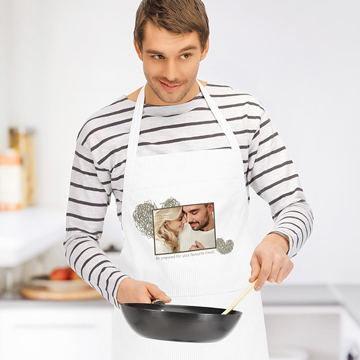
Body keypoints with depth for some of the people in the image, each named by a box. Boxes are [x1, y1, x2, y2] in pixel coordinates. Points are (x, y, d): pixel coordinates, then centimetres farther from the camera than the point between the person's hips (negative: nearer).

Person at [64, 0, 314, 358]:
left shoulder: (244, 114, -1)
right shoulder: (100, 132, -4)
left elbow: (296, 208, 1)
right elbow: (79, 239, 2)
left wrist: (277, 241, -21)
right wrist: (119, 286, -16)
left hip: (232, 321, 1)